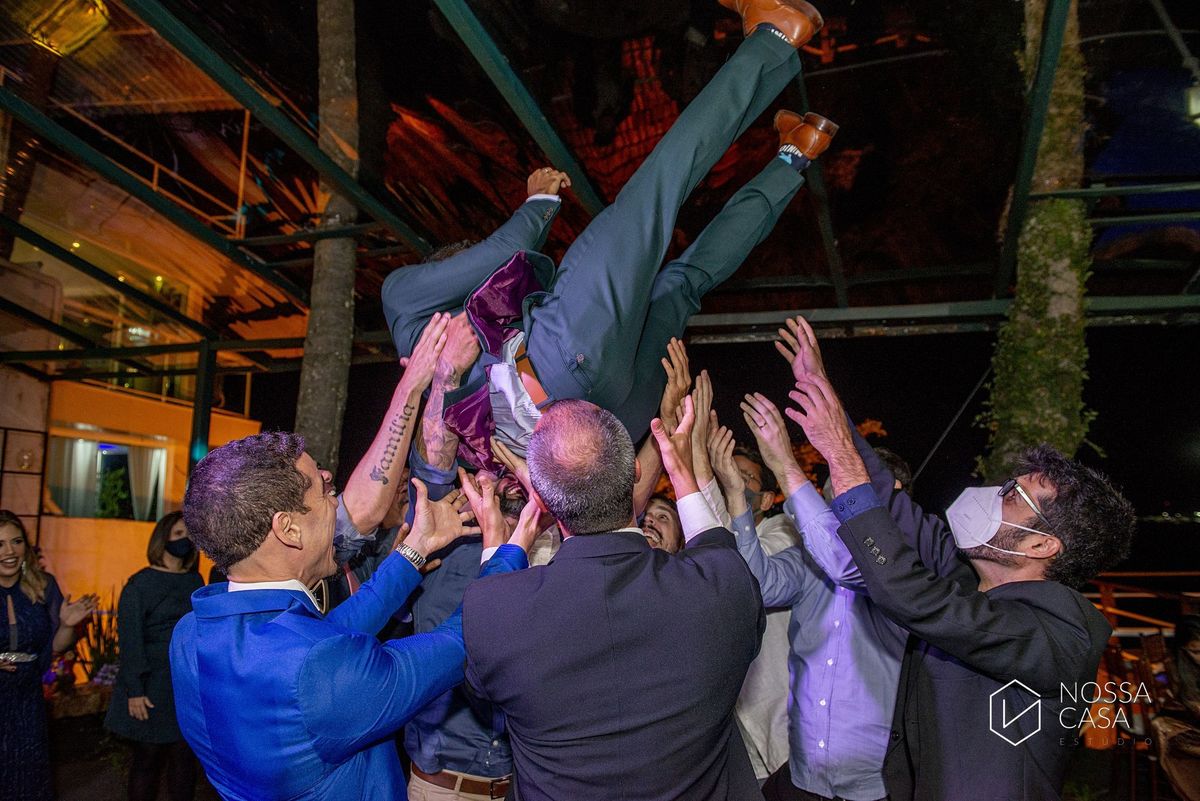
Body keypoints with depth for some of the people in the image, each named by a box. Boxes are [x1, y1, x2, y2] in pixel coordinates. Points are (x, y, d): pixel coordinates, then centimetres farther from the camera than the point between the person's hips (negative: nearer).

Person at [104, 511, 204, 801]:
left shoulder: (195, 581, 9)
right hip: (152, 687, -4)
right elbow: (129, 639, -9)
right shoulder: (140, 584, -5)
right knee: (147, 758, 5)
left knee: (185, 758, 8)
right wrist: (134, 690, -14)